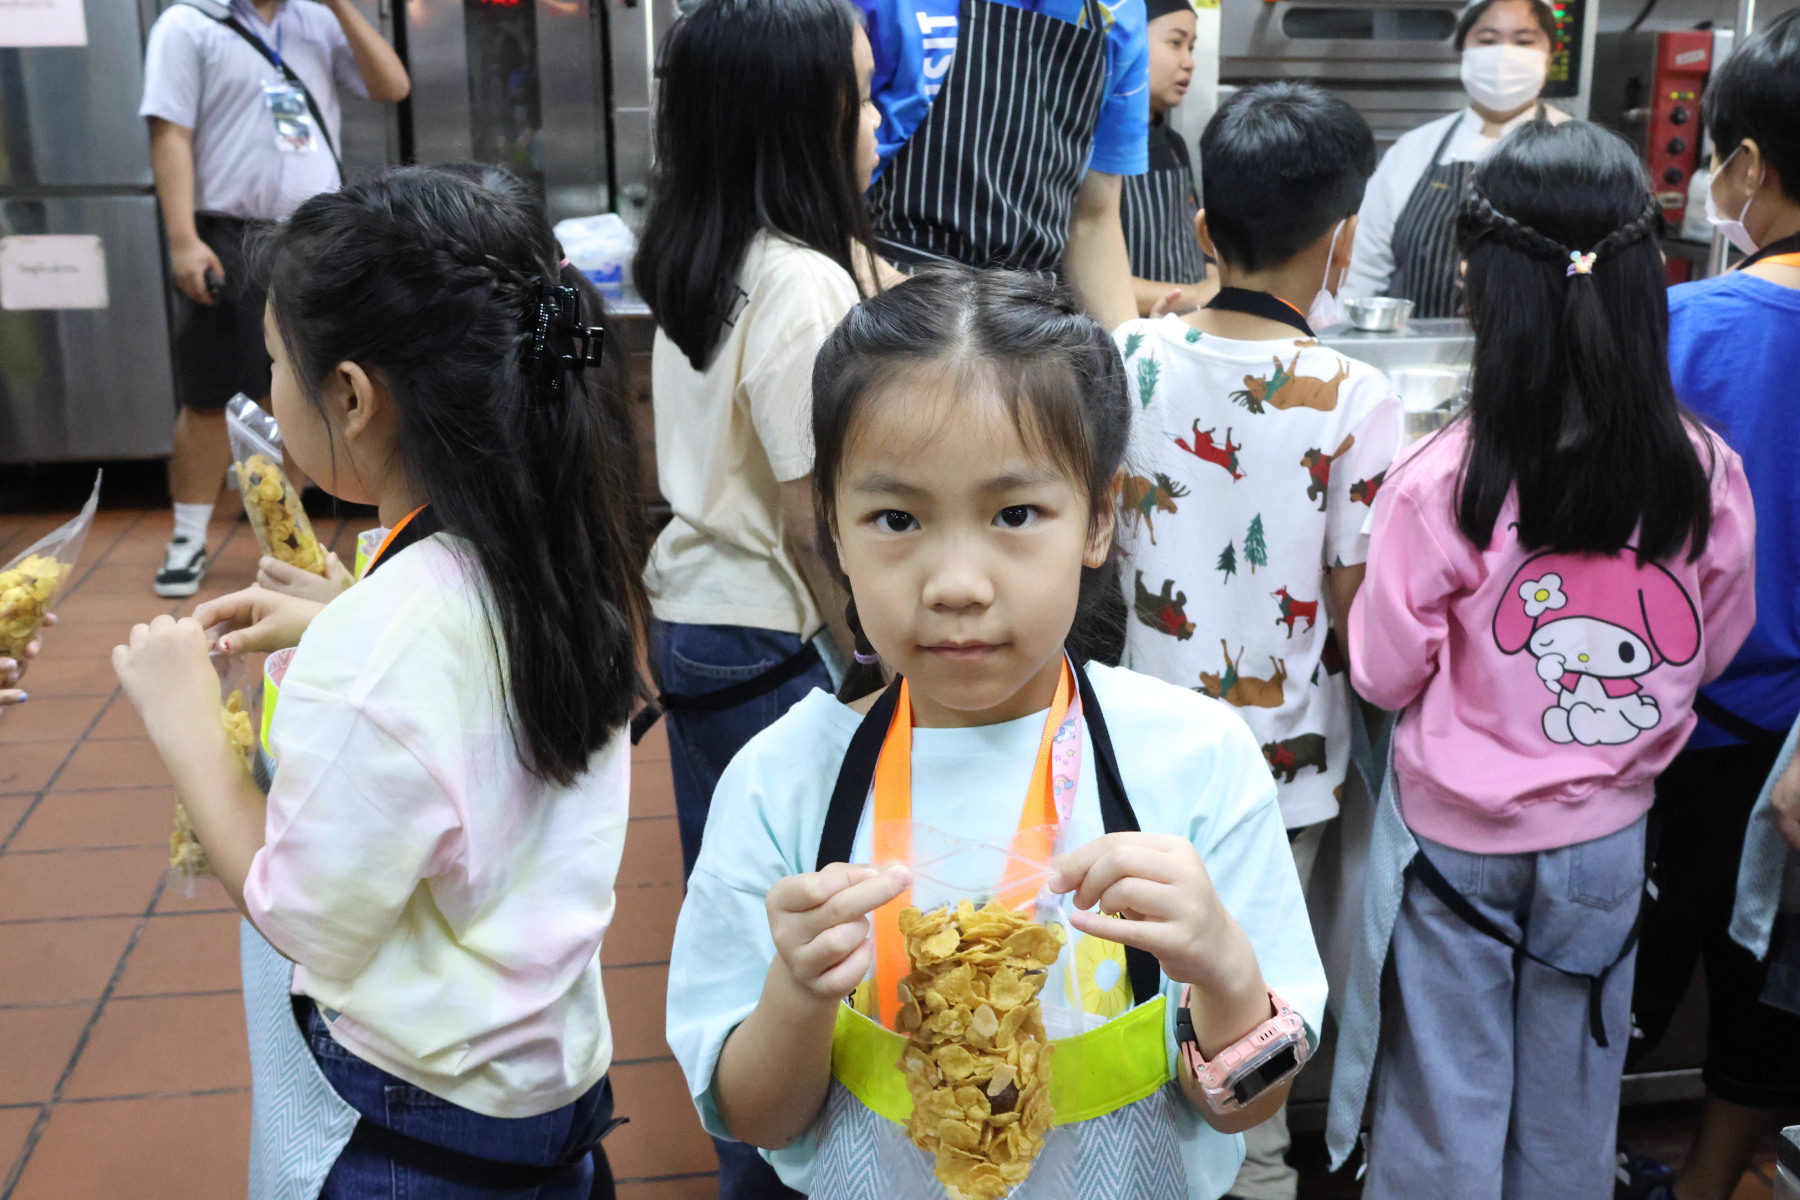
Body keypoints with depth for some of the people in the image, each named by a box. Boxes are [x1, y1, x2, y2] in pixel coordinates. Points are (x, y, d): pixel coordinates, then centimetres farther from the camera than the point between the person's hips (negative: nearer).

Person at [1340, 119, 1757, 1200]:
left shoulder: (1442, 484, -25)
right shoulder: (1707, 475, -15)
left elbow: (1384, 674, -14)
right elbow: (1713, 652, 1)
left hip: (1458, 835, -2)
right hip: (1609, 831, 3)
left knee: (1449, 1083, 16)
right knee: (1573, 1090, 23)